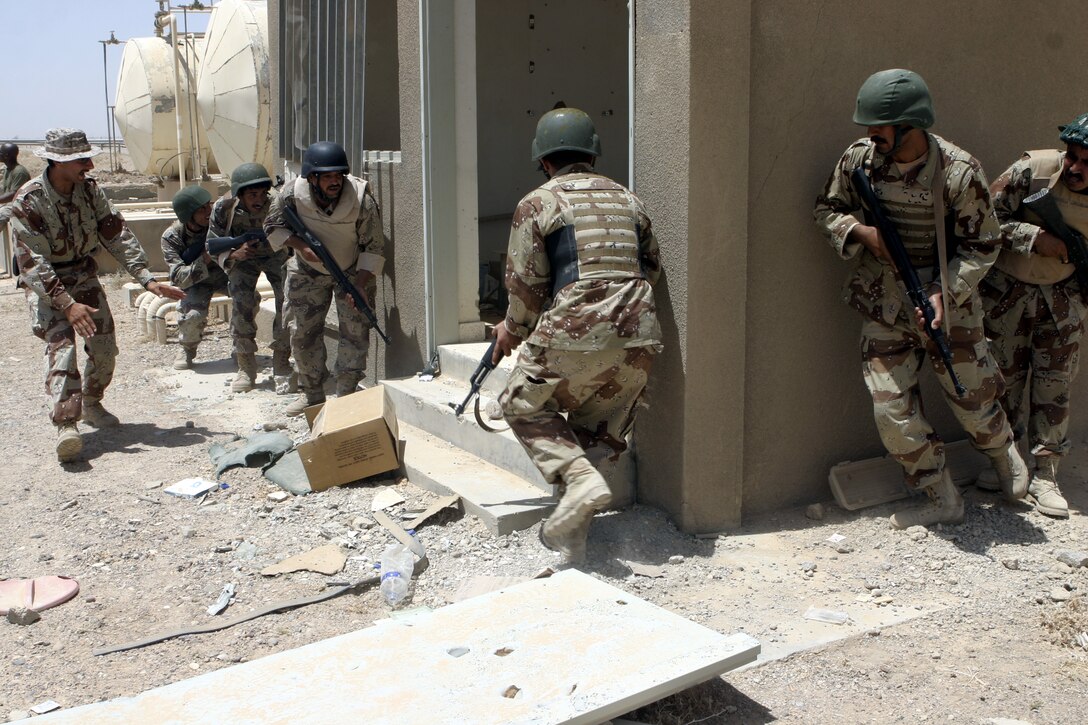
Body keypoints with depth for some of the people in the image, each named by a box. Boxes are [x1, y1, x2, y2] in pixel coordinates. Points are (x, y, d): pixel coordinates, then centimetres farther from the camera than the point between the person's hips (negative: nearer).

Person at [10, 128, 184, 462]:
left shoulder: (89, 188, -6)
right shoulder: (28, 201, -22)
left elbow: (117, 234, -4)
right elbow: (32, 261, -26)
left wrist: (147, 279, -13)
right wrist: (67, 304, -36)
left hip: (84, 276, 5)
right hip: (45, 284, -5)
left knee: (104, 345, 1)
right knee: (61, 344, -22)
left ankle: (91, 404, 26)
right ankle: (66, 425, -32)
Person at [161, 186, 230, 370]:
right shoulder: (172, 237, -21)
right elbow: (179, 278, -28)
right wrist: (204, 260, -43)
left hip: (227, 274, 2)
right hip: (196, 282, -2)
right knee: (193, 314, -30)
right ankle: (187, 349, 3)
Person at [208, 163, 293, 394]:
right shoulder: (224, 207, -26)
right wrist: (234, 254, -35)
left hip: (275, 254, -1)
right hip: (242, 257, 1)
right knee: (242, 305, -15)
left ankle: (282, 367, -4)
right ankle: (246, 368, -1)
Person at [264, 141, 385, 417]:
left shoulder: (362, 199, -28)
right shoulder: (292, 194, -24)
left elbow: (373, 247, -19)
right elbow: (273, 226, -8)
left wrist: (360, 284, -27)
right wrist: (299, 244, -26)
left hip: (353, 271, -2)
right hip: (308, 271, 2)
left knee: (356, 330, -8)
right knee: (302, 331, 3)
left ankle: (347, 393, 3)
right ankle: (311, 392, 17)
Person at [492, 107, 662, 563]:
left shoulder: (537, 204, 4)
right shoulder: (628, 200, 19)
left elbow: (526, 285, 2)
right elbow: (651, 267, 25)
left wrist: (512, 332, 19)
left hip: (574, 336, -5)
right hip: (639, 337, 5)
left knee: (524, 406, 15)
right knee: (598, 431, 17)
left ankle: (579, 479, -7)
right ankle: (572, 533, 13)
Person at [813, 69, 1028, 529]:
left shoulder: (959, 172, -16)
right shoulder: (859, 159, -7)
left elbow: (981, 247, -9)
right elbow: (827, 209, 8)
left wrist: (945, 292, -21)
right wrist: (862, 233, -12)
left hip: (946, 306, -3)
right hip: (883, 308, 3)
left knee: (974, 401, 11)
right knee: (893, 411, -1)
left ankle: (1005, 456, 46)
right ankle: (943, 502, 18)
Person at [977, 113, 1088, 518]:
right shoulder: (1032, 170, -21)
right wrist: (1035, 237, -25)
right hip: (1007, 290, -2)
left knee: (1055, 385, 0)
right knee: (1006, 378, 7)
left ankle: (1045, 476, 8)